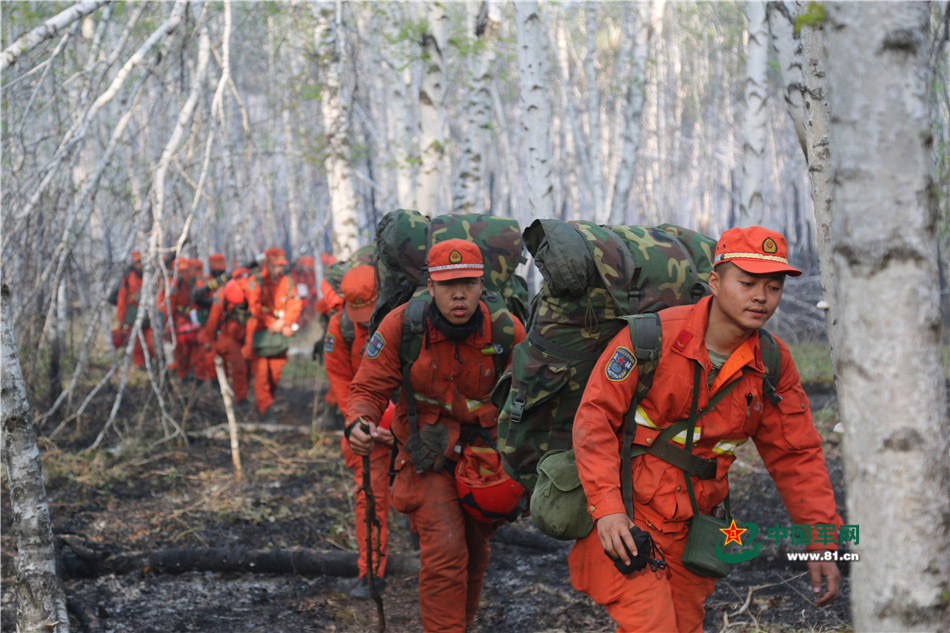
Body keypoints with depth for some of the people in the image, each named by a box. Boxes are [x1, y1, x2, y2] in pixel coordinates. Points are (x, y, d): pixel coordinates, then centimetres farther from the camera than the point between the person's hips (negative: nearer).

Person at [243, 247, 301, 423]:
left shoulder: (287, 282, 6)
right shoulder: (255, 282, -7)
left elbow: (295, 305, 1)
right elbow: (255, 307, -16)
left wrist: (288, 324, -14)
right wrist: (272, 323, -21)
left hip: (278, 334, 4)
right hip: (259, 332, -4)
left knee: (276, 372, 5)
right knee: (261, 372, -8)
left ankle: (264, 405, 22)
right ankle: (266, 409, -2)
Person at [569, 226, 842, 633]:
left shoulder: (774, 365, -1)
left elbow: (795, 456, 4)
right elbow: (595, 417, -14)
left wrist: (821, 545, -2)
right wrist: (607, 507, -23)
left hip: (691, 530, 5)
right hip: (624, 522, -5)